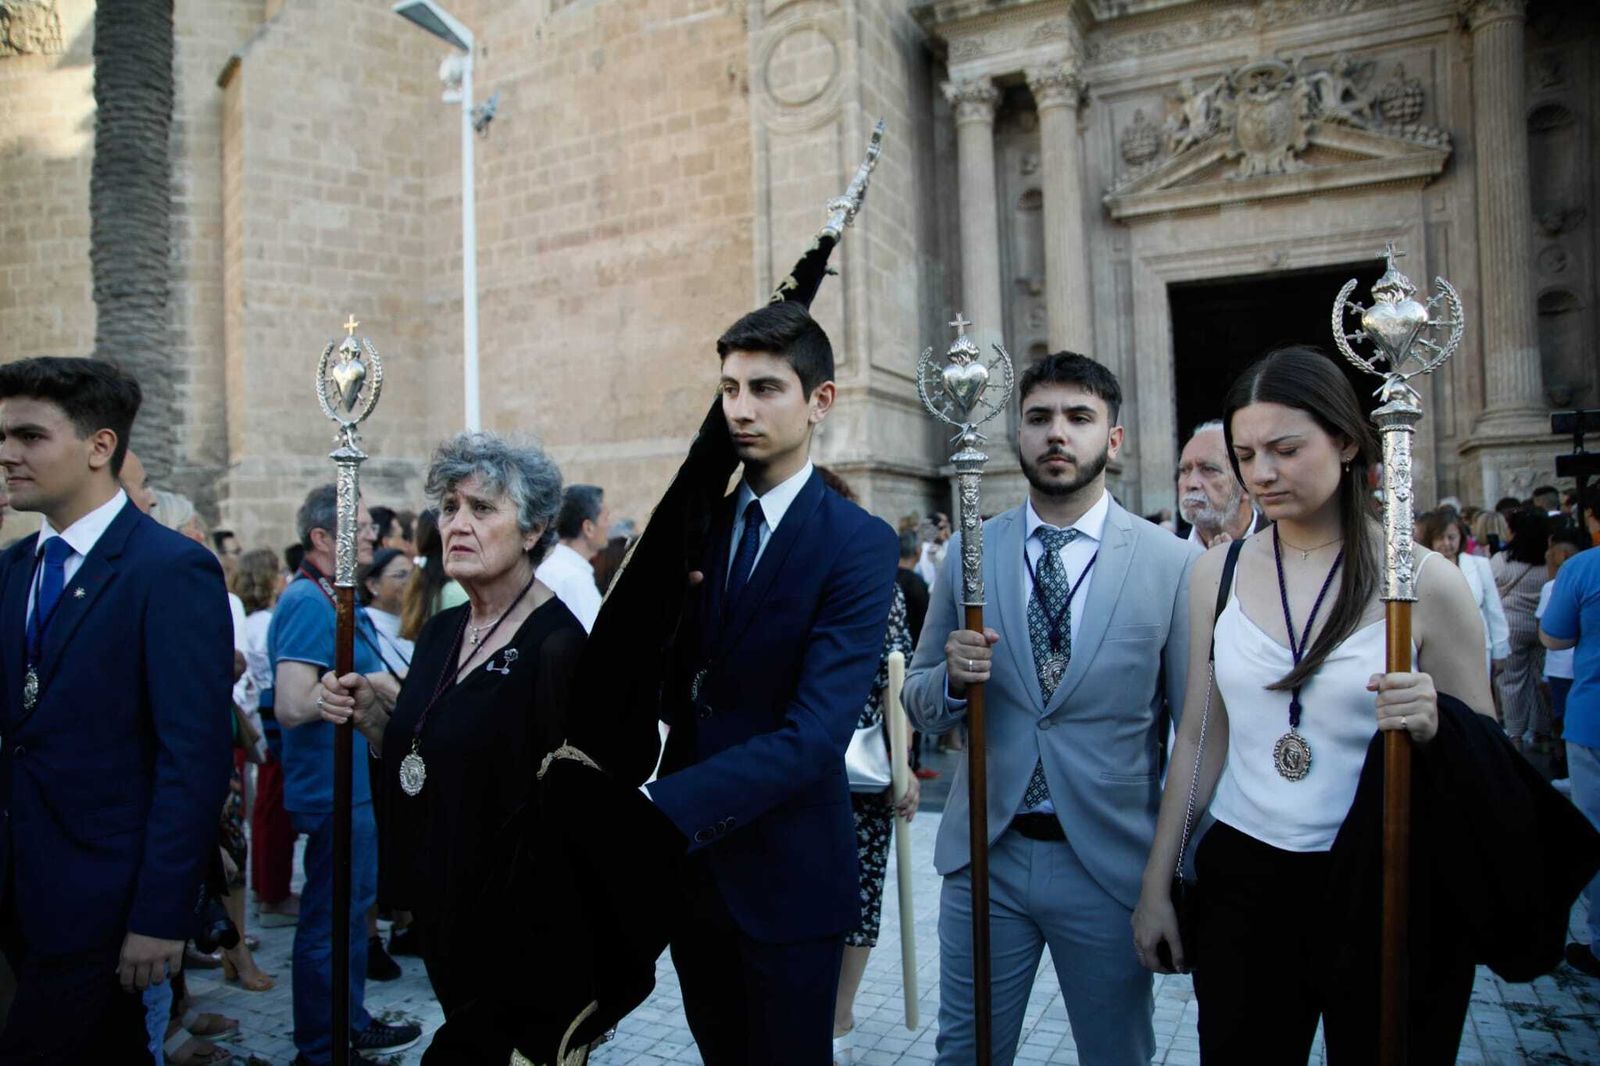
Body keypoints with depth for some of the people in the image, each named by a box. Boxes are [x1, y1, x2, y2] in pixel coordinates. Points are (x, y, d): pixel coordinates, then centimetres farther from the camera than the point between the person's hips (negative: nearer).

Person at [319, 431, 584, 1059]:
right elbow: (420, 760, 13)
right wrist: (372, 717, -4)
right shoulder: (441, 633, 5)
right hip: (441, 912, 7)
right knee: (465, 1029, 23)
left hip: (515, 921, -7)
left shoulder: (558, 644, -20)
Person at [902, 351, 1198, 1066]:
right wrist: (952, 678, -16)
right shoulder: (967, 554, 0)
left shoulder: (1174, 563, -6)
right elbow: (919, 706, 6)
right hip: (985, 854, 2)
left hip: (1111, 864, -1)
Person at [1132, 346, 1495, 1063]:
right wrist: (1155, 887, 7)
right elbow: (1201, 738, 6)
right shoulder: (1217, 572, 0)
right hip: (1243, 878, 2)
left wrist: (1433, 728, -21)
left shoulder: (1424, 581, -8)